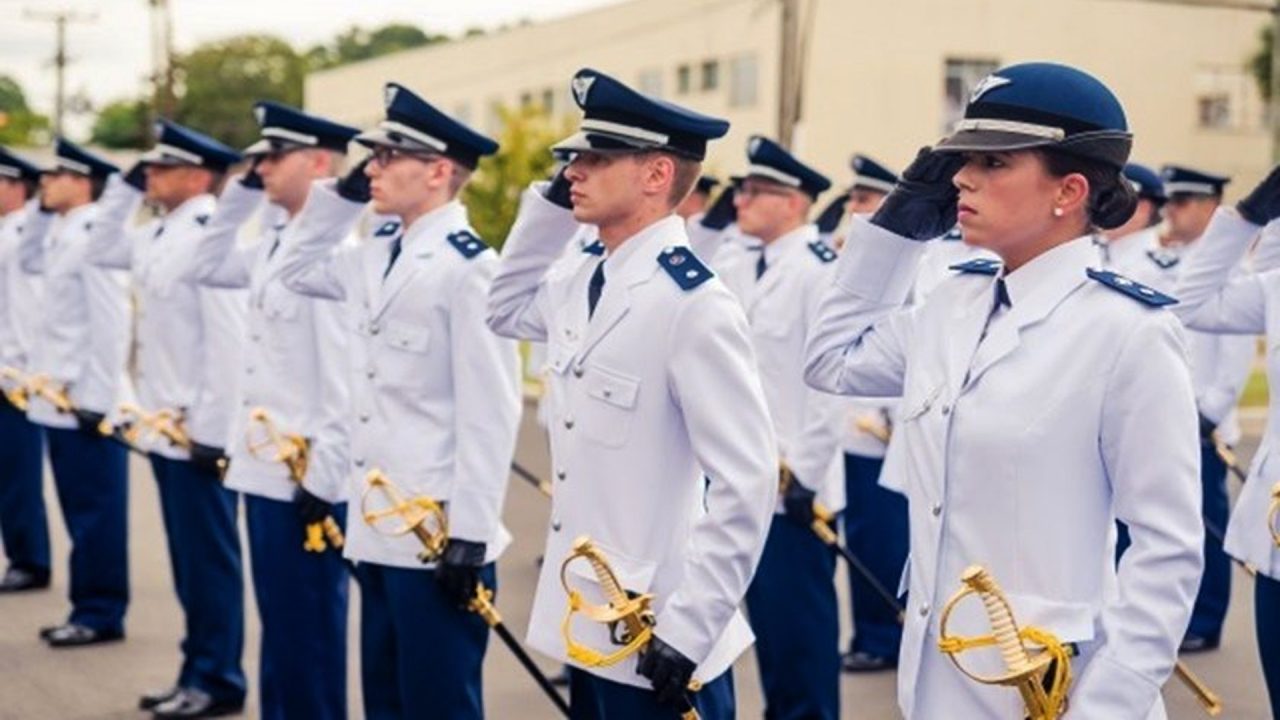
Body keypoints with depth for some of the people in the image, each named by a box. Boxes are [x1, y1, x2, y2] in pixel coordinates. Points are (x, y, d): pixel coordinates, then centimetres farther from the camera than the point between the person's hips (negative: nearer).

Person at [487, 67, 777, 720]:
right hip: (586, 625, 8)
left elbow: (747, 482, -21)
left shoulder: (694, 304, -19)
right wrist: (548, 201, 10)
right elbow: (506, 311, 26)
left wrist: (689, 629, -21)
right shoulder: (582, 282, 5)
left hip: (656, 645, -8)